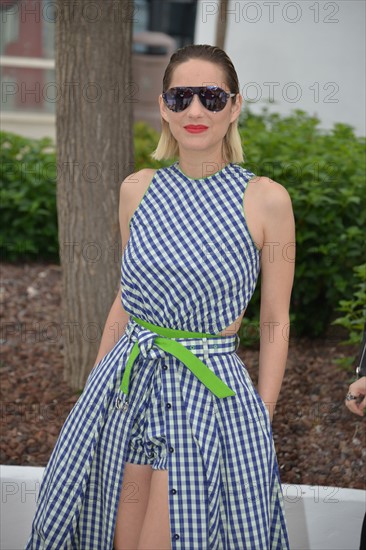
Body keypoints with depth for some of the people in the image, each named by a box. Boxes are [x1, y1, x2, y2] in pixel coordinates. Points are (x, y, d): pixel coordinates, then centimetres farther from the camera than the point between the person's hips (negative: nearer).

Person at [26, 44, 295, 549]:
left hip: (212, 395, -3)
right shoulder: (138, 189, 3)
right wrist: (94, 385, 15)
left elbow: (274, 323, -2)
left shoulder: (266, 199, -8)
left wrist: (261, 421, -4)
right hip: (123, 386, 4)